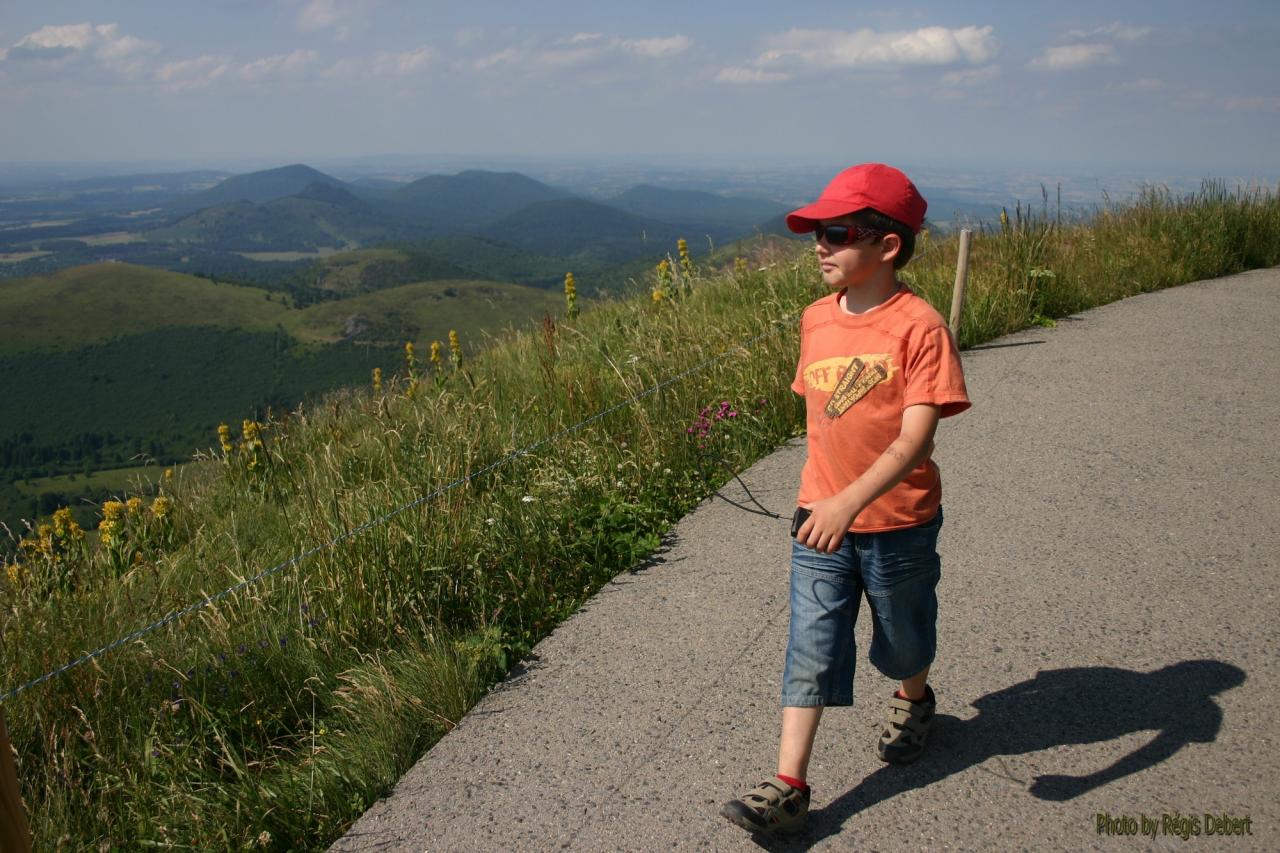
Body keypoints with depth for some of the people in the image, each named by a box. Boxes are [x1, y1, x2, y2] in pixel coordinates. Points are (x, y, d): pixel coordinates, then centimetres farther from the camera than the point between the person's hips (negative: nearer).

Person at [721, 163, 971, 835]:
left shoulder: (918, 325, -19)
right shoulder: (816, 319, 0)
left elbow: (914, 439, -26)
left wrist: (850, 501, -38)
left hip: (898, 522, -4)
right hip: (820, 519, 4)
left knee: (901, 640, 20)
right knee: (810, 648, 2)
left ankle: (913, 701, 52)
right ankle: (788, 786, 7)